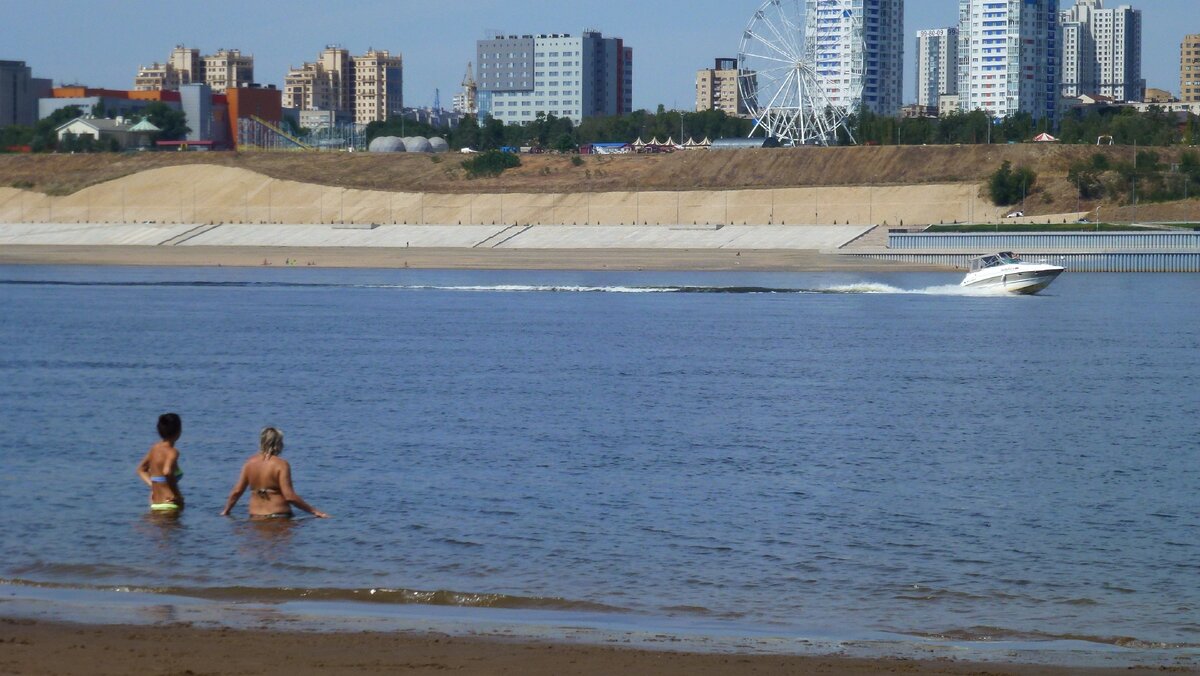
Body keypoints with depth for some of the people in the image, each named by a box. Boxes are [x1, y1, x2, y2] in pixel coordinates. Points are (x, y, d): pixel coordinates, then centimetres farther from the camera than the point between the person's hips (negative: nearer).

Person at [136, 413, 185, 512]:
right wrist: (177, 494, -19)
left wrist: (152, 485, 13)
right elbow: (167, 472, -31)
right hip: (169, 505, -8)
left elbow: (141, 469, 23)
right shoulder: (172, 452, -13)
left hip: (155, 505, 8)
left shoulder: (155, 448, 10)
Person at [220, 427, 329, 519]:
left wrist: (225, 511, 28)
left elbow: (237, 491, 12)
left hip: (256, 517, 5)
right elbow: (289, 496, -12)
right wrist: (313, 511, -6)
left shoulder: (250, 463, 9)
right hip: (279, 516, -5)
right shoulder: (281, 465, -6)